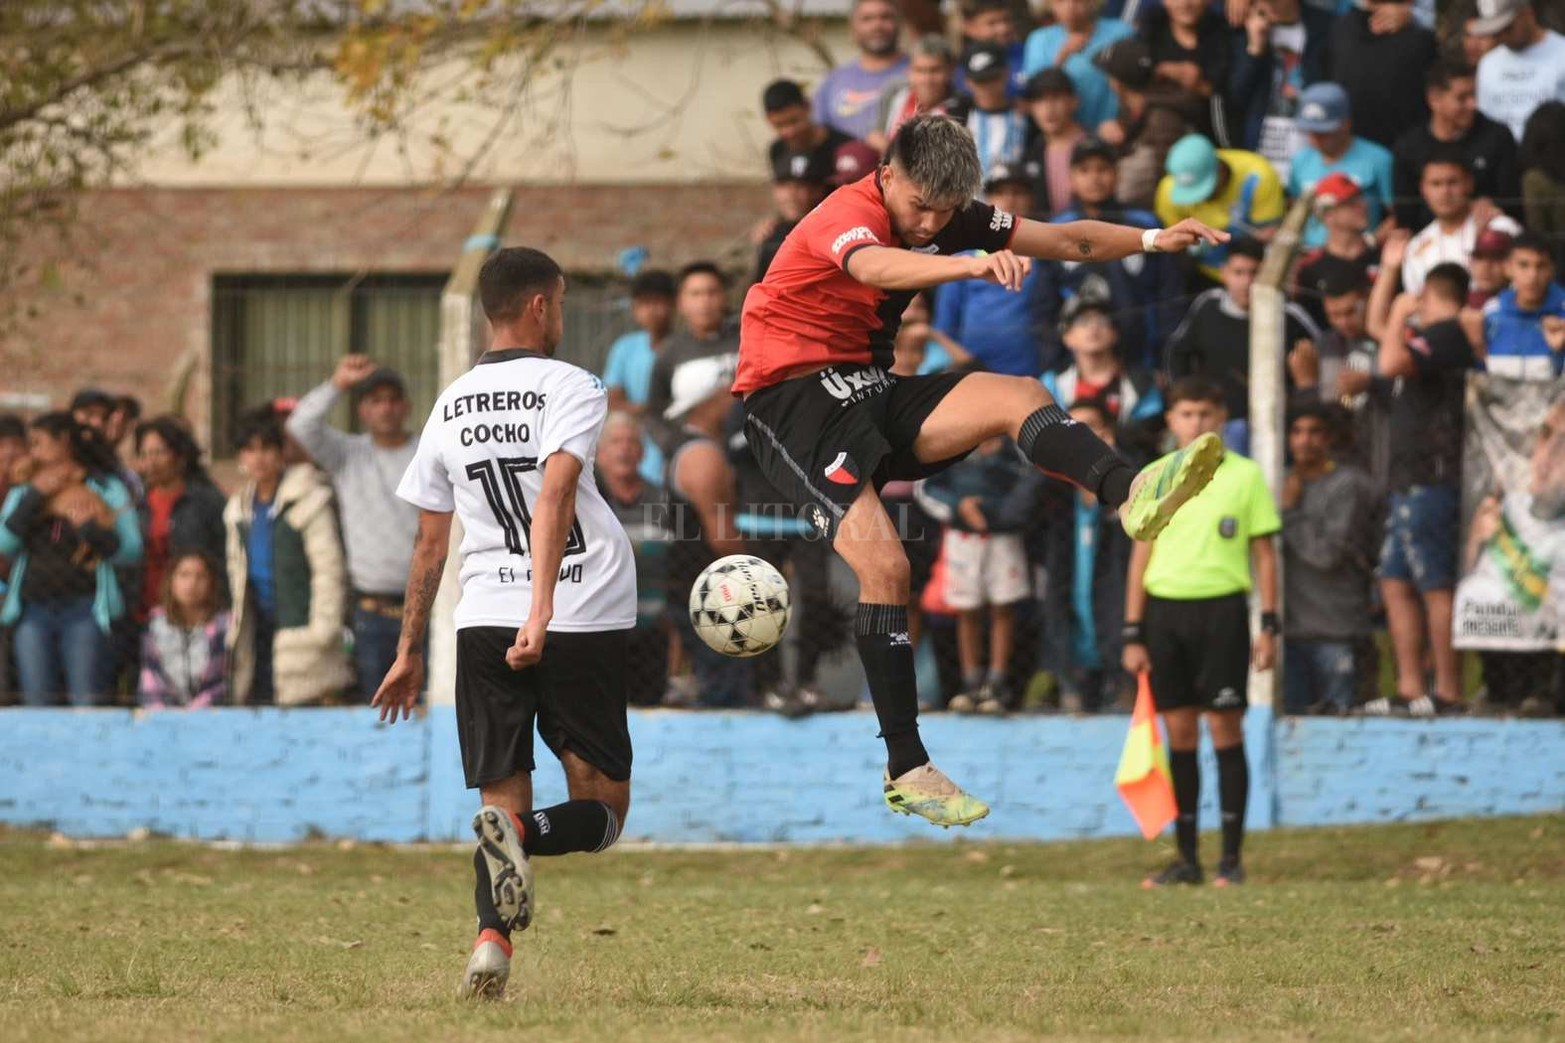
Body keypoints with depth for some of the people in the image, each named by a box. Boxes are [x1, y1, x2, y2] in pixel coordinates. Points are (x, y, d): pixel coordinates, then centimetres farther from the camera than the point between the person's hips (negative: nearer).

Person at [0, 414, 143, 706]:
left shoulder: (106, 490, 4)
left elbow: (131, 552, -3)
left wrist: (92, 528, -18)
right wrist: (34, 497, -4)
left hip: (84, 611, -4)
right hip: (33, 611, 4)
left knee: (87, 706, -9)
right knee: (37, 707, 1)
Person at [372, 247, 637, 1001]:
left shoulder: (451, 406, 12)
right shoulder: (569, 387, -3)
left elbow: (430, 542, 15)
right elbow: (554, 495, -19)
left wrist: (409, 652, 22)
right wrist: (541, 610, -27)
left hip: (484, 621, 4)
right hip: (585, 620, -4)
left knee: (502, 797, 7)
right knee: (601, 809, 5)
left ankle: (491, 938, -18)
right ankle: (520, 832, -27)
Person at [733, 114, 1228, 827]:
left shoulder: (948, 217, 5)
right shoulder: (848, 214, -18)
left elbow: (1069, 241, 10)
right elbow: (878, 266, -43)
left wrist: (1153, 239, -7)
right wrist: (976, 265, -61)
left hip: (870, 390, 7)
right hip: (790, 399, -7)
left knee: (1018, 395, -18)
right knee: (883, 565, -22)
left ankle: (1127, 495, -44)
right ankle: (905, 772, -18)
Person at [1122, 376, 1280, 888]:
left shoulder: (1245, 476, 2)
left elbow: (1264, 554, 4)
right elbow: (1141, 557, 11)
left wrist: (1269, 626, -3)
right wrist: (1132, 634, 6)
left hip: (1222, 609, -3)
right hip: (1165, 610, 3)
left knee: (1225, 730, -4)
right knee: (1179, 734, 4)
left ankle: (1232, 858, 1)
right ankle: (1186, 858, 9)